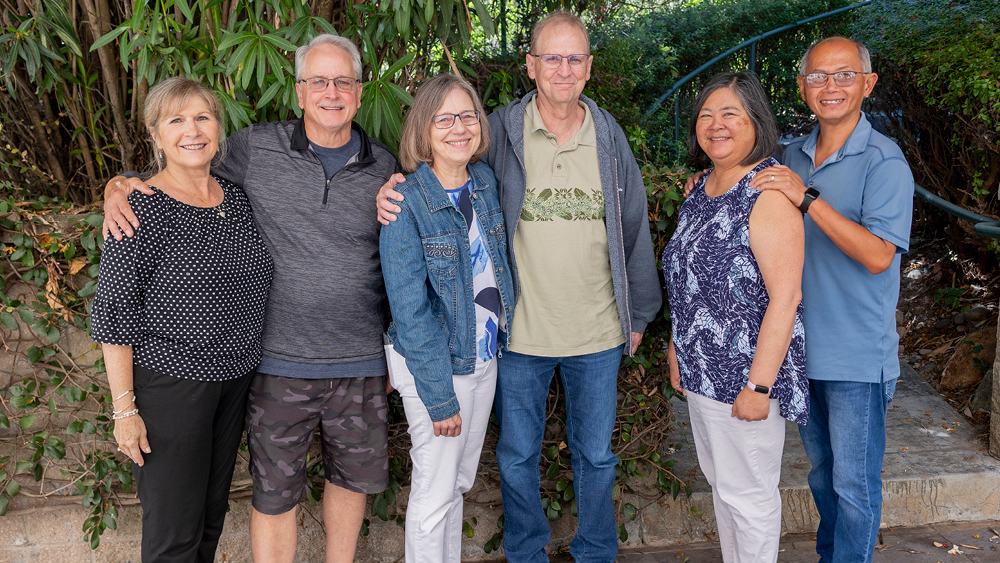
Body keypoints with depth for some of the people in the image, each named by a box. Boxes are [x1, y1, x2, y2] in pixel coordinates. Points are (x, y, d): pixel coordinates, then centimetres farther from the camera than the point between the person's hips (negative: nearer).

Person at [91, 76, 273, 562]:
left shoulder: (237, 199, 4)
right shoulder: (141, 209, -14)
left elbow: (250, 285, 15)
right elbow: (113, 312, -13)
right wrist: (125, 407, -15)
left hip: (234, 378, 6)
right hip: (167, 381, -6)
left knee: (213, 511, 19)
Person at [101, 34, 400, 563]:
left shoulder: (384, 167, 0)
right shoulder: (253, 149, -6)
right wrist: (118, 185, -12)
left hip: (360, 361, 3)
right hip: (280, 361, -2)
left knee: (353, 476, 20)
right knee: (275, 494, 9)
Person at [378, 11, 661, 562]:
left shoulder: (610, 138, 3)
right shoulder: (499, 132, -6)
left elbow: (634, 228, 10)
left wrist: (638, 313, 13)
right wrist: (393, 192, -21)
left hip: (598, 334, 2)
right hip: (521, 332, -1)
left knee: (595, 455, 16)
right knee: (517, 455, 14)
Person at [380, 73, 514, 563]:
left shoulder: (485, 181, 1)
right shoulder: (406, 203, -18)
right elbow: (410, 310, -19)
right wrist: (439, 396, -19)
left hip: (485, 355, 6)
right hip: (432, 363, -6)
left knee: (461, 479, 20)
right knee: (436, 489, 6)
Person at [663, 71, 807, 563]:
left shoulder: (769, 190, -18)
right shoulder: (700, 187, 9)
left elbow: (784, 297, -22)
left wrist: (758, 385, -22)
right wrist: (678, 345, 18)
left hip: (745, 373, -8)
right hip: (701, 370, 9)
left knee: (747, 494, 6)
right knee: (720, 481, 21)